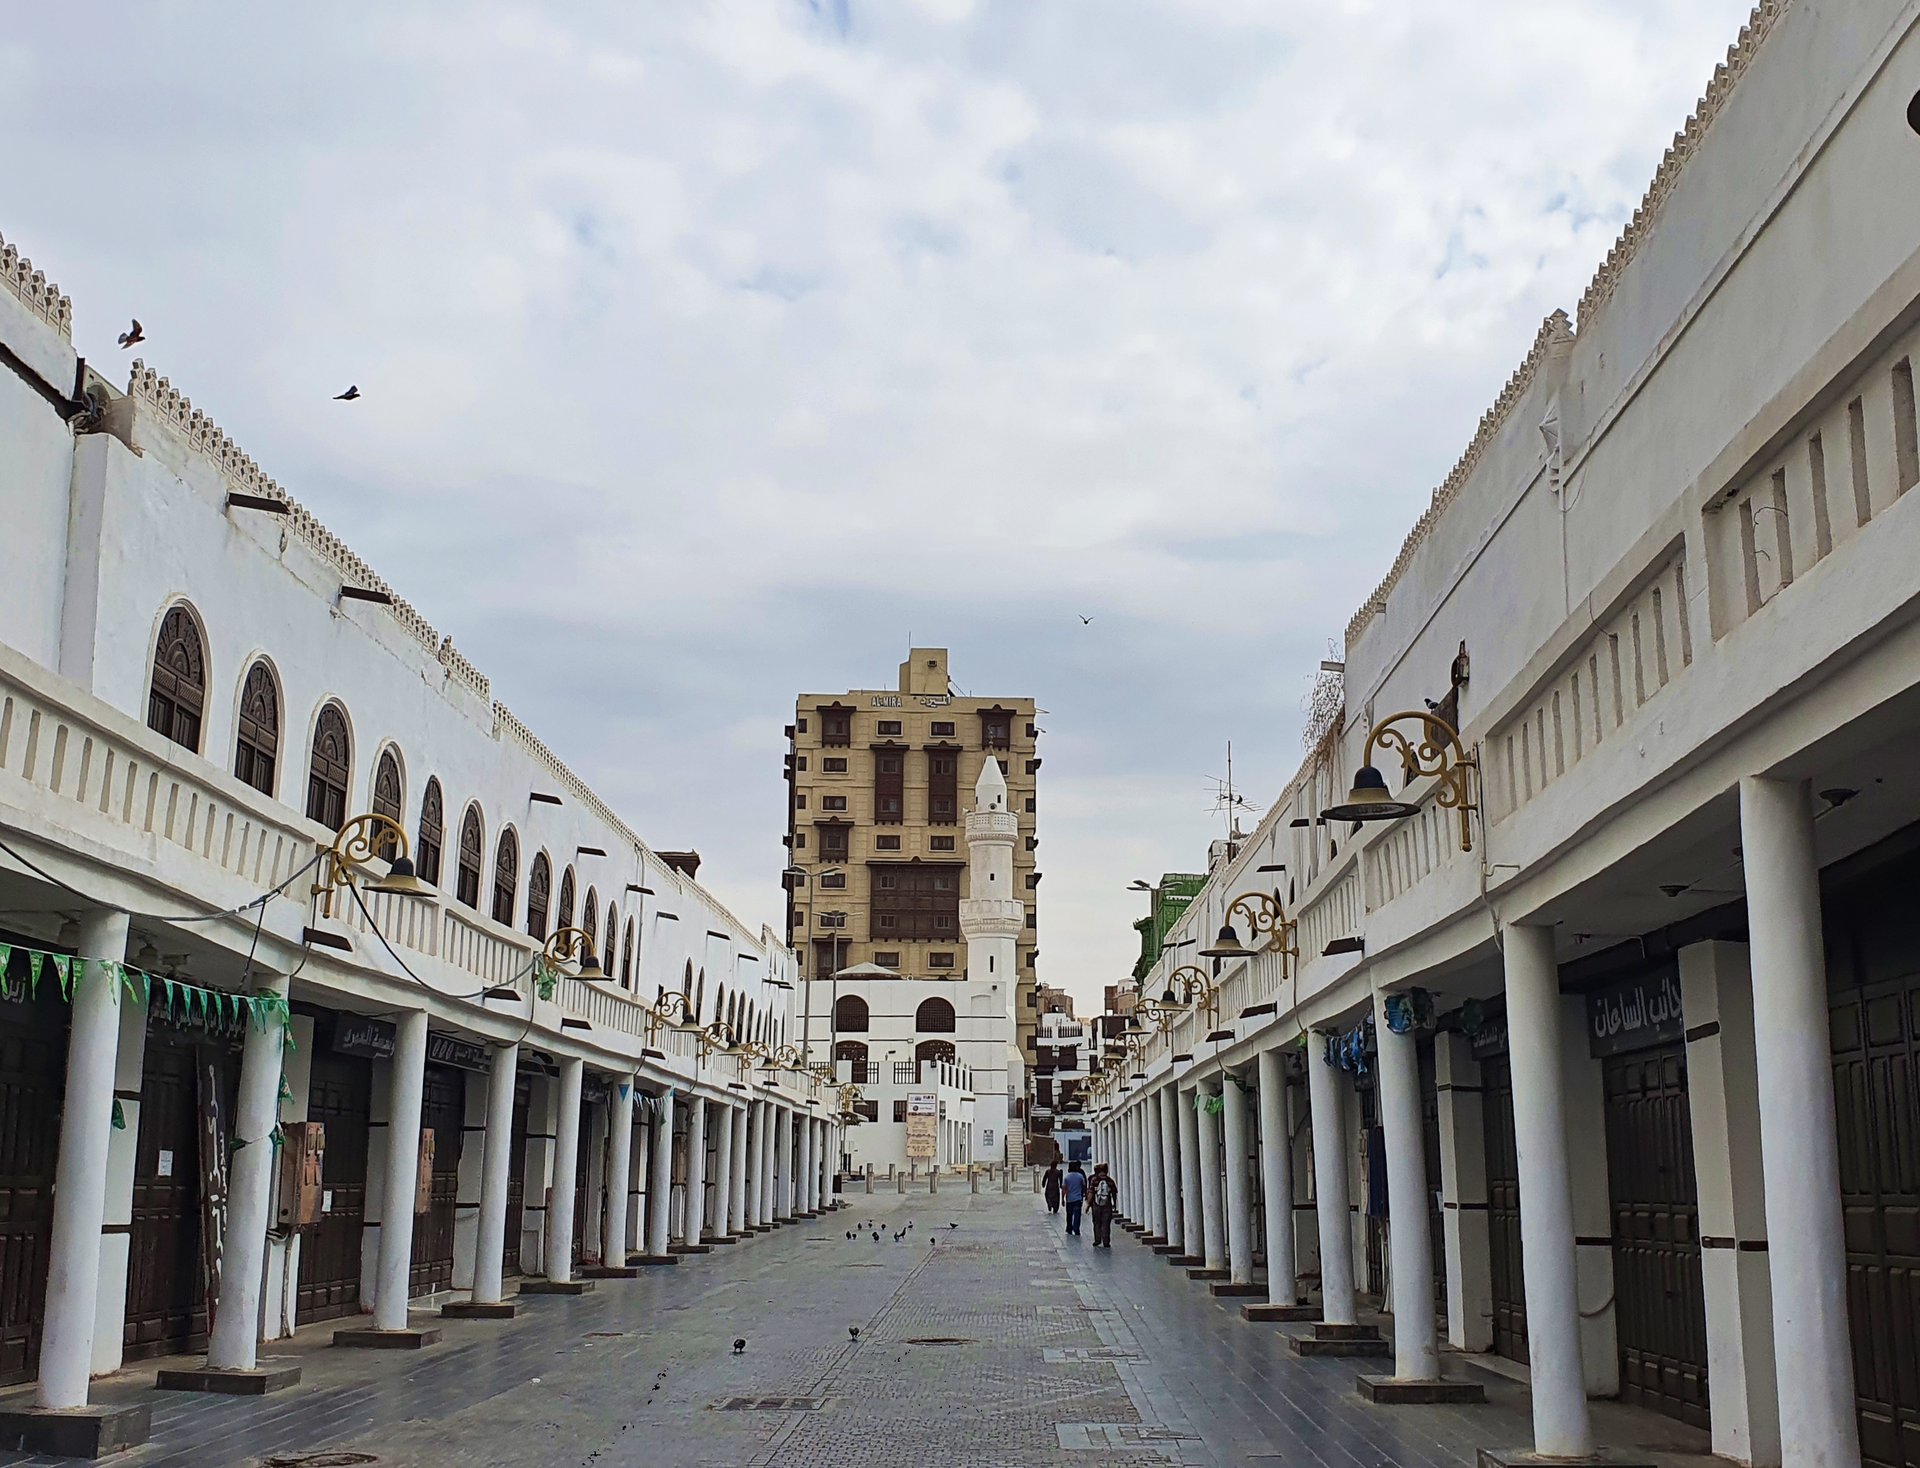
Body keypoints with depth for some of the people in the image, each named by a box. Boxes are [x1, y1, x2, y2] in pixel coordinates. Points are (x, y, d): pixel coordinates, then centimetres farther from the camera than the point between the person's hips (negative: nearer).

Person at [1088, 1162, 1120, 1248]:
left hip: (1096, 1205, -1)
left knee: (1097, 1224, 13)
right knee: (1106, 1224, 4)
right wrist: (1115, 1204, 20)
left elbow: (1090, 1193, -8)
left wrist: (1088, 1204, -1)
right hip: (1107, 1205, 1)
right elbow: (1114, 1193, 7)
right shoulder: (1110, 1180, 0)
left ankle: (1097, 1240, 11)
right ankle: (1106, 1242, 0)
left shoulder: (1094, 1180, -5)